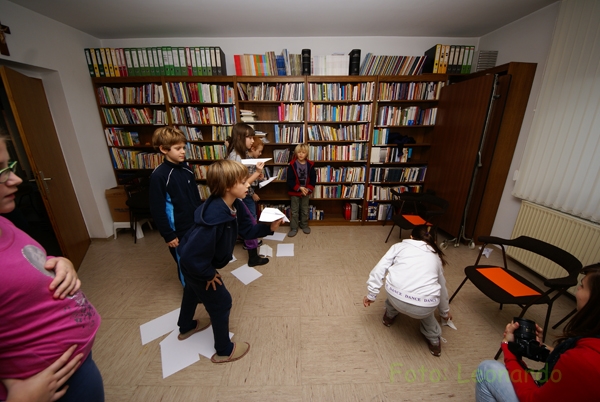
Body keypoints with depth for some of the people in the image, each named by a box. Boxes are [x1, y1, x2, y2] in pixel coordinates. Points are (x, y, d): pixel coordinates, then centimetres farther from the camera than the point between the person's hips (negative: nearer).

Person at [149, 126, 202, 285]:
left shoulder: (186, 168, 1)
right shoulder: (159, 176, -18)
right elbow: (157, 210, -15)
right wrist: (168, 235, -13)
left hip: (196, 224, 5)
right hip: (178, 230, -5)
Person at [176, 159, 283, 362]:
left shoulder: (235, 206, -15)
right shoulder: (214, 218, -42)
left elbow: (249, 230, -7)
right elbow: (192, 256, -38)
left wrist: (269, 228, -23)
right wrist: (209, 274, -22)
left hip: (197, 263, 9)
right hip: (196, 266, -9)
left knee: (193, 292, 33)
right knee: (221, 303, 7)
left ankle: (186, 327, 64)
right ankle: (224, 351, 33)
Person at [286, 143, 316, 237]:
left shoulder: (310, 165, -3)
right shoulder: (292, 165, -11)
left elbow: (313, 179, -1)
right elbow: (290, 180, -13)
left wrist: (308, 189, -14)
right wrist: (299, 188, -20)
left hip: (306, 192, 2)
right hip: (294, 192, -2)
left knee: (305, 210, 16)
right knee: (294, 211, 7)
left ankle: (304, 225, 34)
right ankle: (294, 228, 19)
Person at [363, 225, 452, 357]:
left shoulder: (400, 246, 19)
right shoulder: (436, 257, 26)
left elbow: (379, 270, 8)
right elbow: (442, 287, 41)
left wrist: (371, 294, 17)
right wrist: (445, 311, 58)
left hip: (397, 298, -2)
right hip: (425, 307, 2)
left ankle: (389, 316, 45)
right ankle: (434, 340, 40)